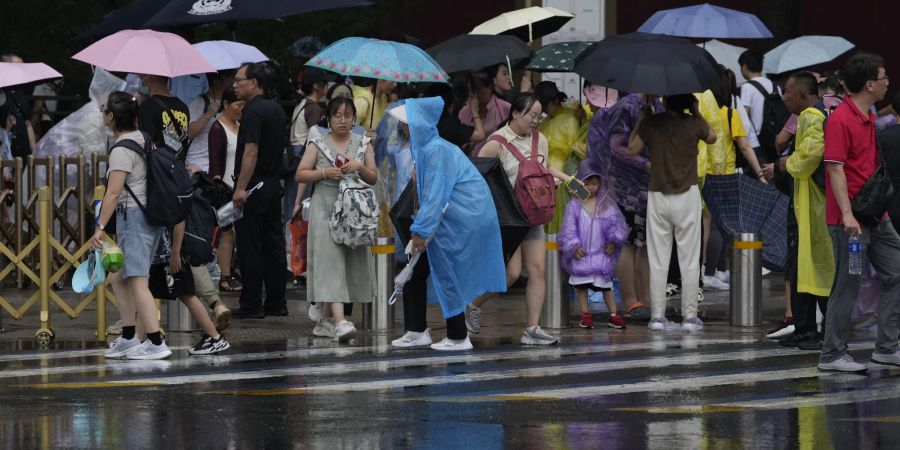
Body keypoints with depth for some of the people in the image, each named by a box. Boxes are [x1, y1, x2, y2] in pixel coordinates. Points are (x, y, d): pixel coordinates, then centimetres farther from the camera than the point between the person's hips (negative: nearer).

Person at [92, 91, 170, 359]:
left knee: (137, 281, -10)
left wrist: (100, 227, -20)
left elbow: (113, 194, -20)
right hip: (150, 214, 10)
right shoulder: (142, 138, 12)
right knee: (118, 278, 16)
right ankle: (128, 338, 20)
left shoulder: (122, 150, -14)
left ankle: (156, 343, -13)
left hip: (133, 216, -10)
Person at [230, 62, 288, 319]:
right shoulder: (276, 109, 13)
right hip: (274, 185, 9)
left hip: (254, 186, -9)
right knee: (273, 245, 11)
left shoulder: (253, 111, -15)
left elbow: (251, 152, -22)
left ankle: (251, 305, -2)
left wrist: (241, 188, -24)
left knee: (250, 249, -4)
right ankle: (276, 303, 14)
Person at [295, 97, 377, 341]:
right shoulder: (318, 141, 3)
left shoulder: (362, 142, 10)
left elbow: (374, 178, 11)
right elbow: (300, 174, 1)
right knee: (330, 260, -16)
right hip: (326, 208, -4)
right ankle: (339, 321, -28)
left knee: (351, 262, 4)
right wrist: (325, 172, -14)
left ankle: (326, 320, 17)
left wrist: (359, 167, -9)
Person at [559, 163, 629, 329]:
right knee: (581, 284, 1)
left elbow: (617, 223, 4)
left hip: (601, 252, 1)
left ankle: (613, 314, 8)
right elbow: (568, 229, -3)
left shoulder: (607, 204, 2)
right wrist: (574, 247, -13)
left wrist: (613, 241, -7)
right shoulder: (574, 206, -2)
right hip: (581, 253, -1)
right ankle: (585, 314, 10)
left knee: (606, 284, 4)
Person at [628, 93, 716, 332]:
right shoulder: (693, 124, -5)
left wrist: (642, 117, 10)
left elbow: (632, 149, 3)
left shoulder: (651, 122, -5)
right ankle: (690, 315, 3)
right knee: (689, 260, 4)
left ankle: (657, 315, 3)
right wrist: (696, 112, 16)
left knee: (658, 261, 5)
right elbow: (712, 138, 14)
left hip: (658, 196, 1)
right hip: (687, 196, -1)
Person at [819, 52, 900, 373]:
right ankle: (832, 355, 5)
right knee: (848, 285, -3)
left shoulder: (870, 118, 13)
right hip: (850, 219, -9)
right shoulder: (840, 120, -15)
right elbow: (836, 169, -19)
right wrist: (847, 214, -24)